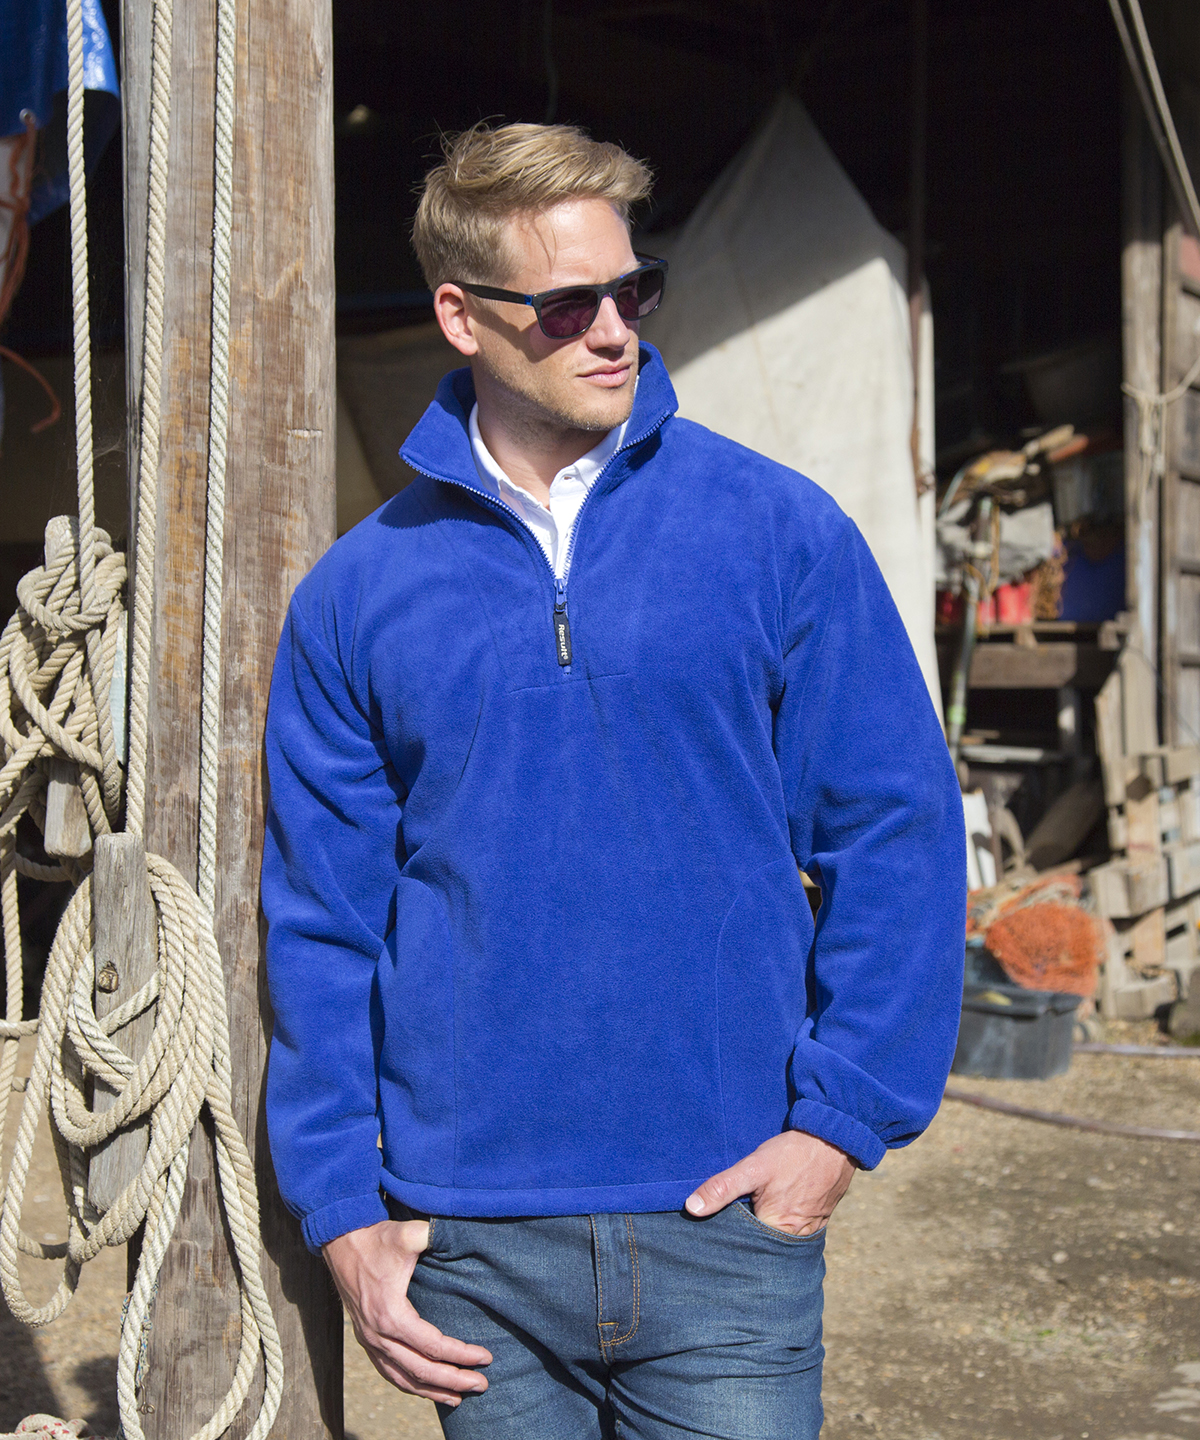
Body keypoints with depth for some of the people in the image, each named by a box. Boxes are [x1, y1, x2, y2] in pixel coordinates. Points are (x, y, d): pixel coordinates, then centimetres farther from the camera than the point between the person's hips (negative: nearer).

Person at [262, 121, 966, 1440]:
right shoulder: (358, 594, 2)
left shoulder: (780, 532, -1)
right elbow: (321, 919, 5)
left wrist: (840, 1121, -7)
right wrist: (341, 1211, 0)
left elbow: (896, 833, 0)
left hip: (727, 1229, -1)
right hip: (471, 1244, 2)